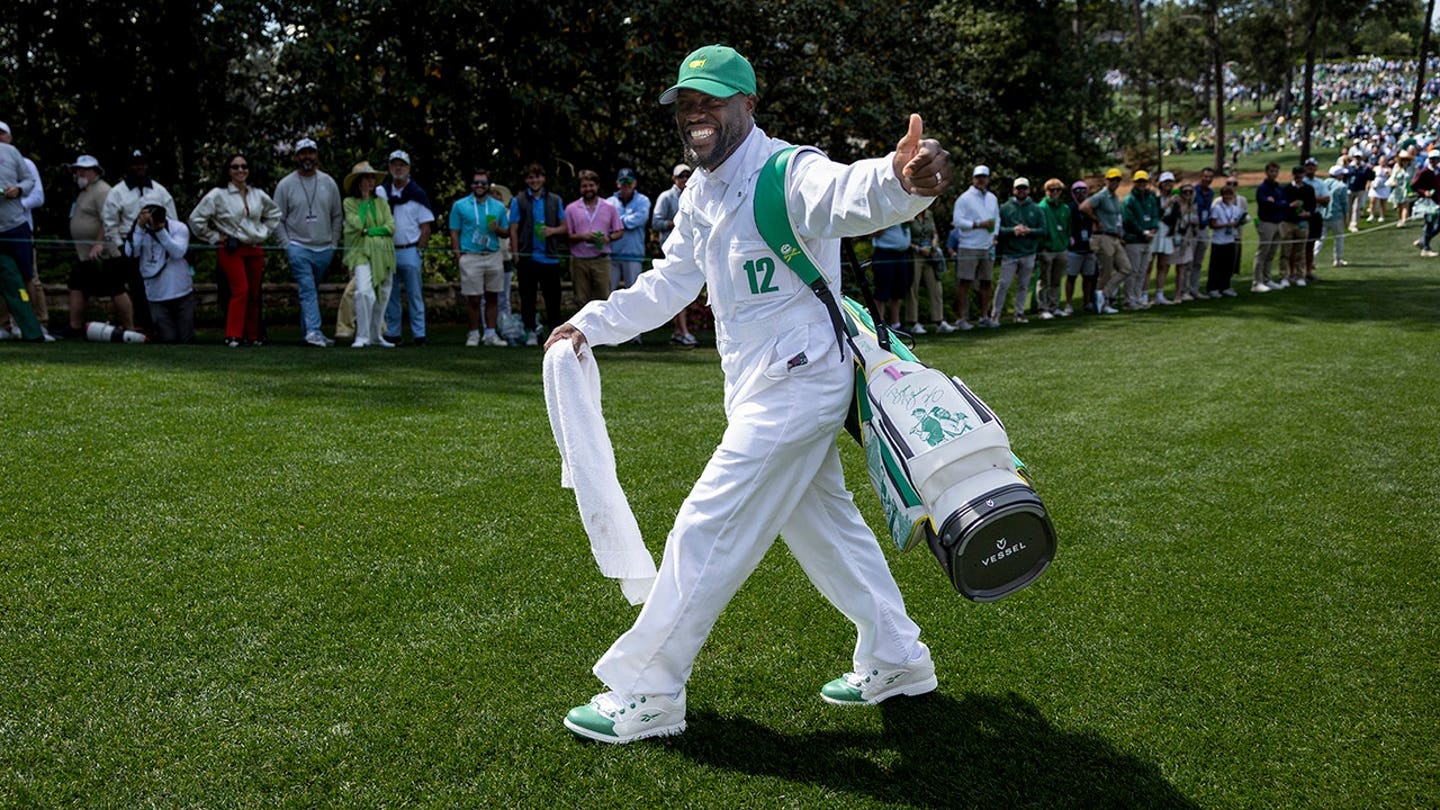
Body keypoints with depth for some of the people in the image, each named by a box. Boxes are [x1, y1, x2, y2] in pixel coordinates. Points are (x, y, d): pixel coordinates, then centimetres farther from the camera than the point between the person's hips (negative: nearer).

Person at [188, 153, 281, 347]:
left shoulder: (258, 195, 11)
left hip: (254, 250, 5)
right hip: (231, 250, -5)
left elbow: (274, 212, 28)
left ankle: (252, 336, 14)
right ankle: (233, 336, -14)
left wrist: (264, 232, 17)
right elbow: (196, 218, -2)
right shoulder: (218, 194, -3)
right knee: (240, 290, -17)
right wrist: (214, 238, -1)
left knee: (254, 294, 6)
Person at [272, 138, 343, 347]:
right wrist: (286, 244, -6)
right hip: (298, 248, -3)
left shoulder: (329, 183, 8)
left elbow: (337, 216, 12)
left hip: (324, 249, 3)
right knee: (307, 290, -14)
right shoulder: (285, 185, 1)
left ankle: (308, 330, 18)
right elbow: (277, 219, 2)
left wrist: (334, 243, 6)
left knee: (312, 292, 11)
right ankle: (313, 331, -21)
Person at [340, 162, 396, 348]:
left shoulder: (382, 202, 13)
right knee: (364, 292, -23)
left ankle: (376, 336, 21)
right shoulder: (349, 202, 2)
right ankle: (362, 336, -17)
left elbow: (391, 227, 2)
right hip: (361, 253, -5)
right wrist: (364, 201, -5)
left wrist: (369, 231, -9)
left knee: (382, 297, 8)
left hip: (383, 254, 5)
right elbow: (356, 224, -13)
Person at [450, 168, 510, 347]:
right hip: (471, 257, -3)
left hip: (494, 256, 3)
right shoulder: (460, 205, 6)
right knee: (474, 299, -2)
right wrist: (458, 256, -6)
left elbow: (507, 232, 16)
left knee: (492, 297, 5)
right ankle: (474, 334, 8)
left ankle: (491, 334, 10)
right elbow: (454, 232, 4)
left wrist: (497, 229, -7)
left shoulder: (498, 207, 13)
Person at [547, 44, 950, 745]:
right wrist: (594, 324, 19)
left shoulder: (787, 174, -20)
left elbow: (846, 193, -43)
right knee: (826, 525, 19)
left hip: (794, 389, -10)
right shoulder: (700, 192, 9)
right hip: (761, 390, 10)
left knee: (705, 534, -5)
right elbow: (672, 282, 21)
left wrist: (900, 180, -66)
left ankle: (645, 697, 8)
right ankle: (895, 661, 36)